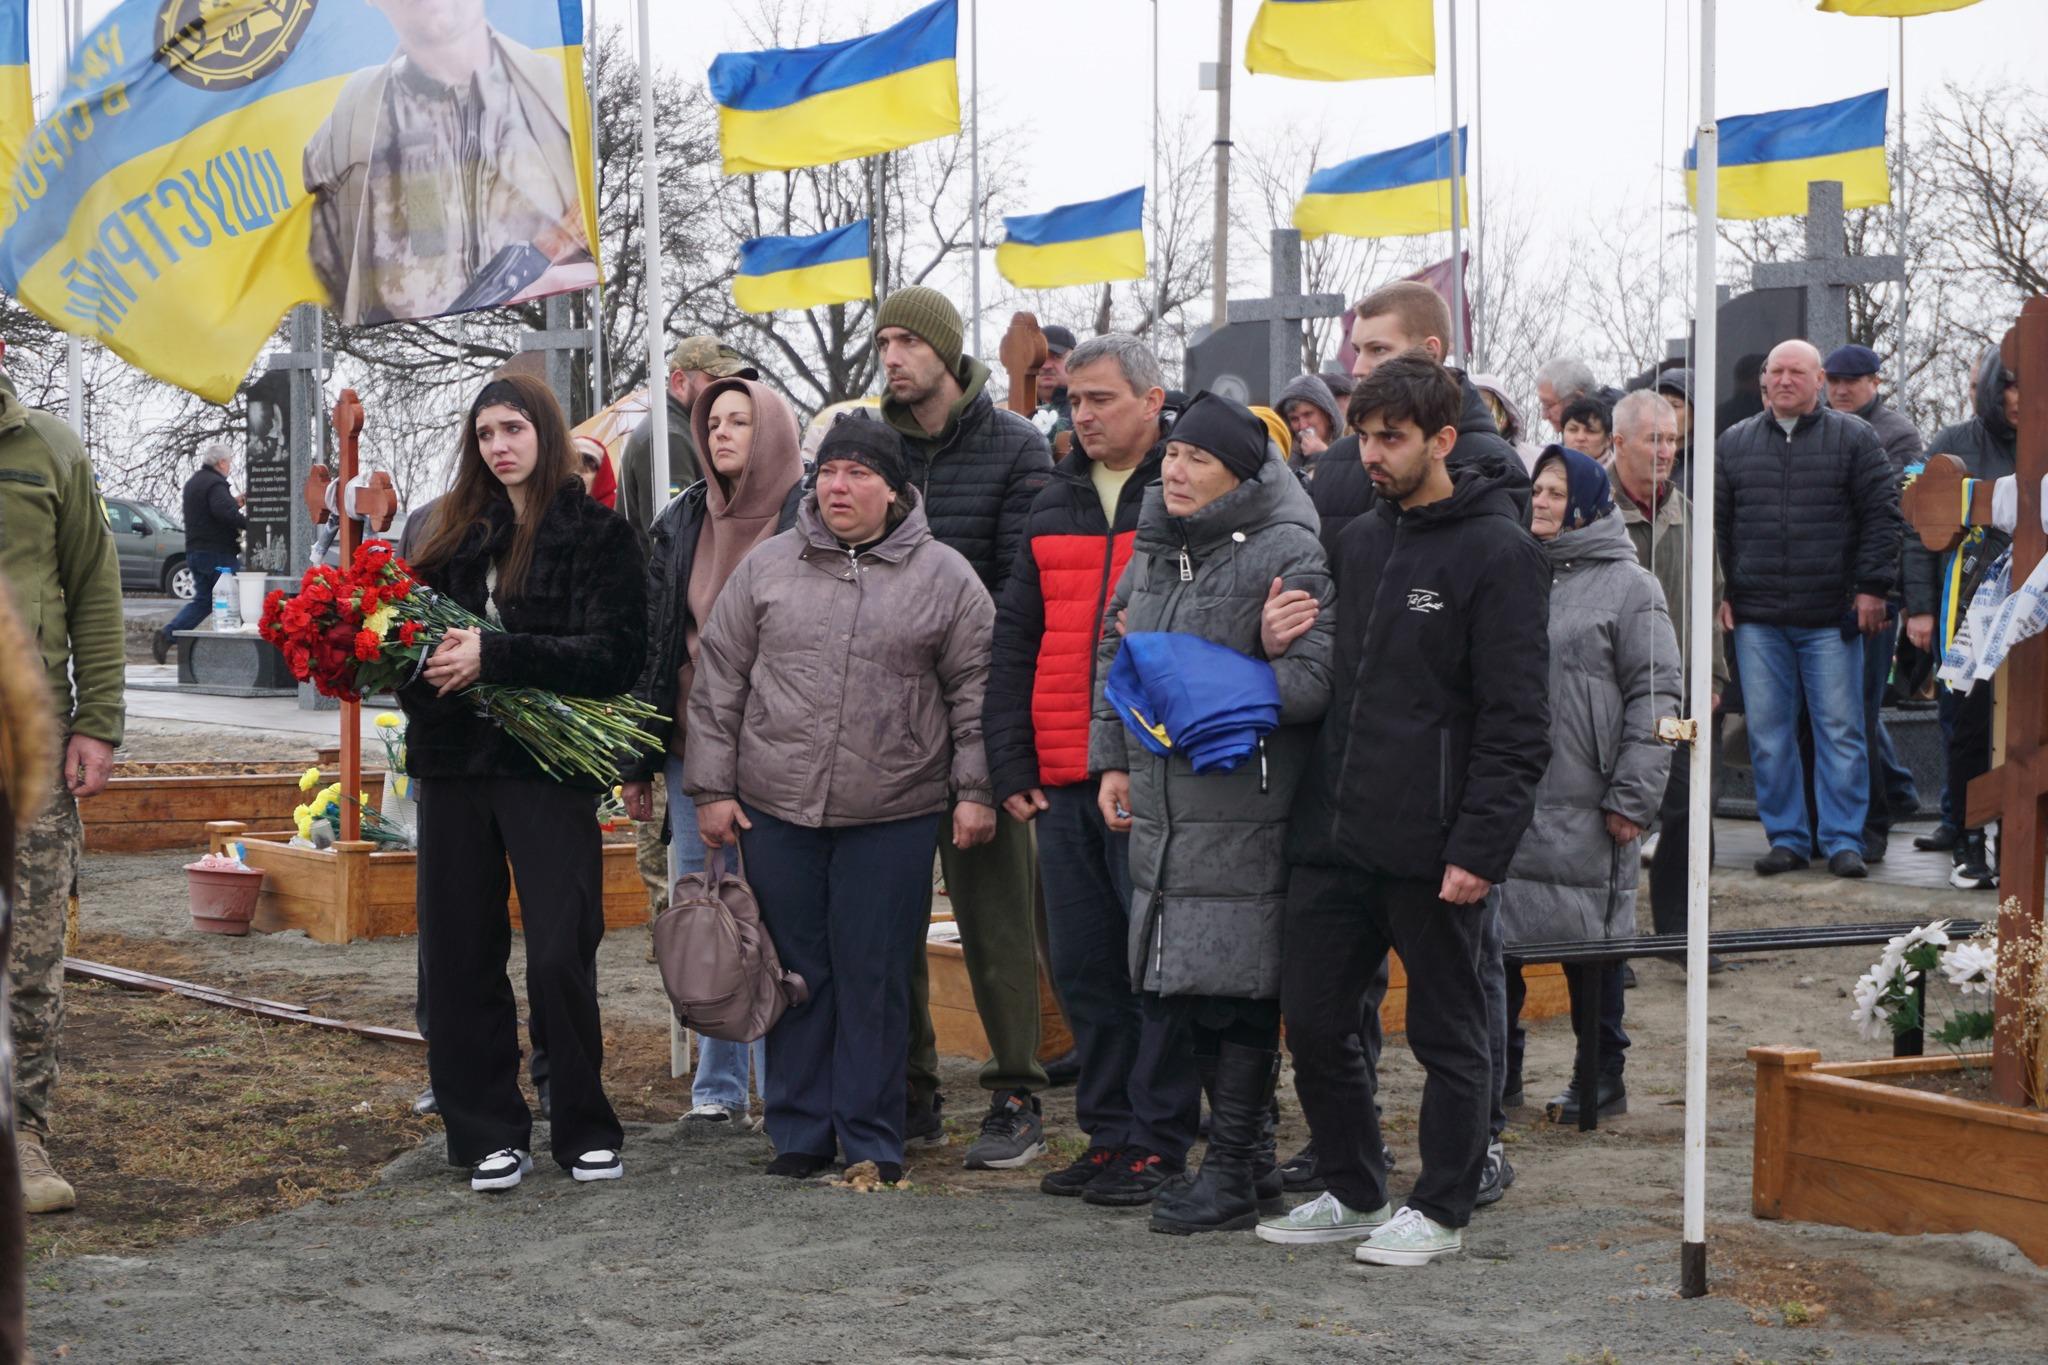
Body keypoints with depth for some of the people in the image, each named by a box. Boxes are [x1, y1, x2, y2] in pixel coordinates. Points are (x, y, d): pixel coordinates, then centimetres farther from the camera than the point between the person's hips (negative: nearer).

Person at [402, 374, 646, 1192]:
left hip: (550, 765, -5)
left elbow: (613, 655, -11)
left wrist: (494, 655, -18)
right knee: (459, 954, 5)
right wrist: (421, 666, -8)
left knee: (560, 955, -7)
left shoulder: (596, 533, 0)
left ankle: (585, 1131, 8)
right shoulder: (455, 533, 15)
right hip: (455, 764, 5)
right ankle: (488, 1133, 15)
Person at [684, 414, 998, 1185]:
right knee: (797, 974, 8)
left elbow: (976, 690, 3)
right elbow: (719, 681, 8)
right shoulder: (767, 567, 7)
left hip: (894, 816, -2)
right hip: (776, 811, 2)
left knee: (874, 978, 3)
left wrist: (975, 790, -3)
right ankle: (800, 1132, 19)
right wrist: (711, 787, 4)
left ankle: (871, 1140, 14)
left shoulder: (944, 577, 2)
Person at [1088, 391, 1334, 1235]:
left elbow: (1312, 681, -18)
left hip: (1244, 811, -8)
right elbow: (1113, 655, 24)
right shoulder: (1155, 548, 14)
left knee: (1233, 986, -4)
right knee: (1178, 987, 12)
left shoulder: (1286, 554, -10)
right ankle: (1251, 1156, 26)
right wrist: (1112, 761, 16)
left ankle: (1233, 1172, 8)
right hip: (1162, 803, 8)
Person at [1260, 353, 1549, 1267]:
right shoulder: (1358, 542, 14)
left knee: (1448, 1033, 6)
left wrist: (1480, 847, -18)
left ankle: (1441, 1209, 18)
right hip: (1332, 838, 7)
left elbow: (1517, 724, -12)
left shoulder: (1498, 553, -9)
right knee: (1314, 1021, 11)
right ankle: (1353, 1193, 25)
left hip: (1433, 849, -7)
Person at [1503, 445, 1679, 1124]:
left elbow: (1655, 696, -6)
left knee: (1592, 942, 5)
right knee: (1495, 938, 6)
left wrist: (1632, 799, -12)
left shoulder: (1629, 586, -2)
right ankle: (1499, 1070, 18)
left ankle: (1602, 1075, 17)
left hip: (1583, 811, -5)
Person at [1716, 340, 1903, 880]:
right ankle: (1786, 837, 13)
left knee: (1840, 732, -1)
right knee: (1769, 734, 4)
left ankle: (1842, 840, 6)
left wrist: (1871, 588, -5)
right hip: (1756, 616, 3)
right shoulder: (1735, 443, 12)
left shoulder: (1854, 438, 4)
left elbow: (1881, 516, 1)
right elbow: (1718, 523, 14)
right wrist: (1722, 593, 6)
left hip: (1831, 617, -2)